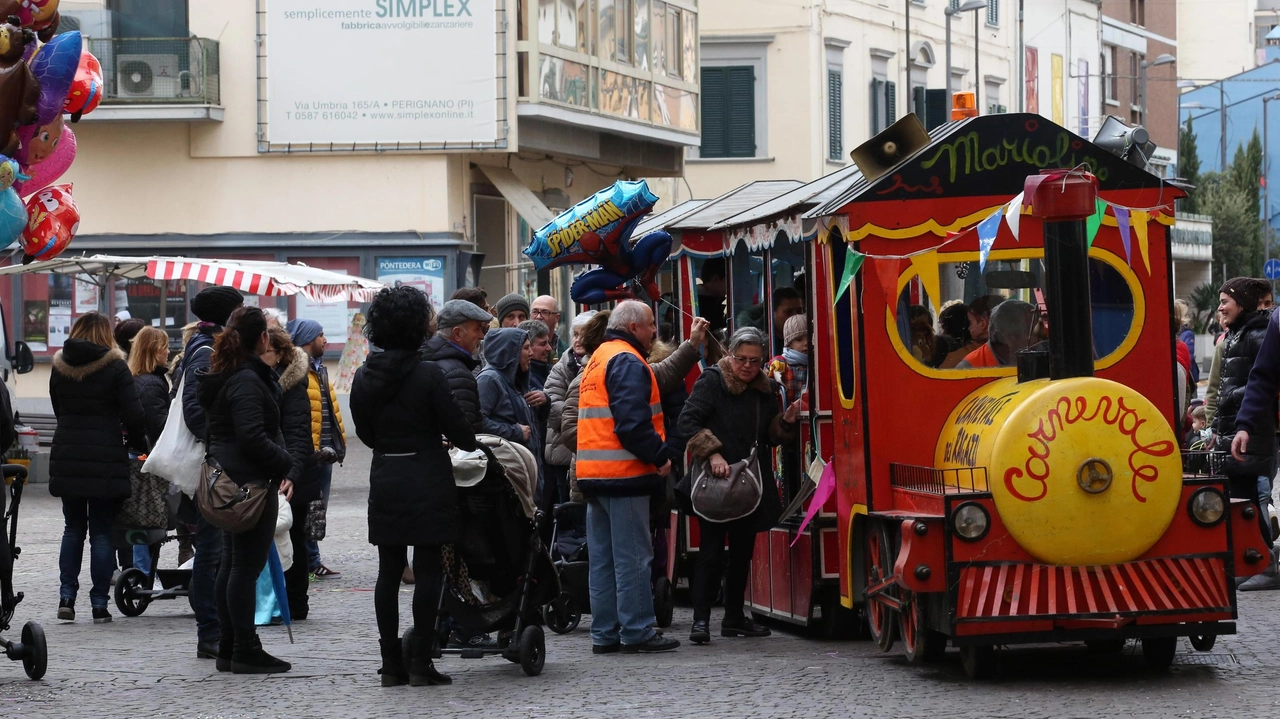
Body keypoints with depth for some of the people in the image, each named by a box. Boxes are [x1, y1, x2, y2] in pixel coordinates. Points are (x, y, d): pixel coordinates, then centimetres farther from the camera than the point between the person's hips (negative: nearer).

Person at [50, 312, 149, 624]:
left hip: (66, 458, 4)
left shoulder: (59, 366, 7)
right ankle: (99, 605, 2)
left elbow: (58, 410, 13)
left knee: (73, 528, 15)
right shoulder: (114, 367, -7)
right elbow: (134, 414, -10)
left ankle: (66, 597, 5)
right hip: (104, 458, -4)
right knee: (102, 532, 3)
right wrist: (137, 443, 7)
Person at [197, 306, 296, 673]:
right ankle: (245, 650, -5)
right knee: (248, 564, -7)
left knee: (232, 564, 13)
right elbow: (252, 437, -25)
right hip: (252, 480, -10)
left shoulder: (219, 377, 14)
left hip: (227, 479, 10)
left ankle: (229, 647, 17)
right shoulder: (248, 380, -17)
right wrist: (287, 463, -13)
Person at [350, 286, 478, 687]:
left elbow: (365, 434, 11)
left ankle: (391, 663, 10)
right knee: (427, 570, 0)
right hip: (427, 480, -4)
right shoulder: (428, 375, -13)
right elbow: (457, 429, -9)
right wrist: (471, 444, 13)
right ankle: (420, 664, -2)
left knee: (389, 571, 9)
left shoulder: (364, 378, 1)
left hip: (384, 479, 4)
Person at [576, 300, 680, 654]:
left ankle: (604, 632, 13)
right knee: (632, 556, -6)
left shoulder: (598, 359, 19)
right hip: (624, 472, -10)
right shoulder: (627, 362, -12)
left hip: (593, 474, 10)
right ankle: (637, 631, -4)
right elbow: (633, 422, -22)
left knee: (603, 556, 11)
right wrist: (660, 456, -13)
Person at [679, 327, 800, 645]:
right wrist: (712, 453, -24)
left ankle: (734, 617, 21)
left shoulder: (764, 390, 12)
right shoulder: (712, 381, -6)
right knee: (711, 552, -9)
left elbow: (770, 438, 17)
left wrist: (786, 422, -4)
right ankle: (701, 620, -10)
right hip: (715, 483, -6)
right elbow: (688, 421, -14)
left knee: (742, 552, 12)